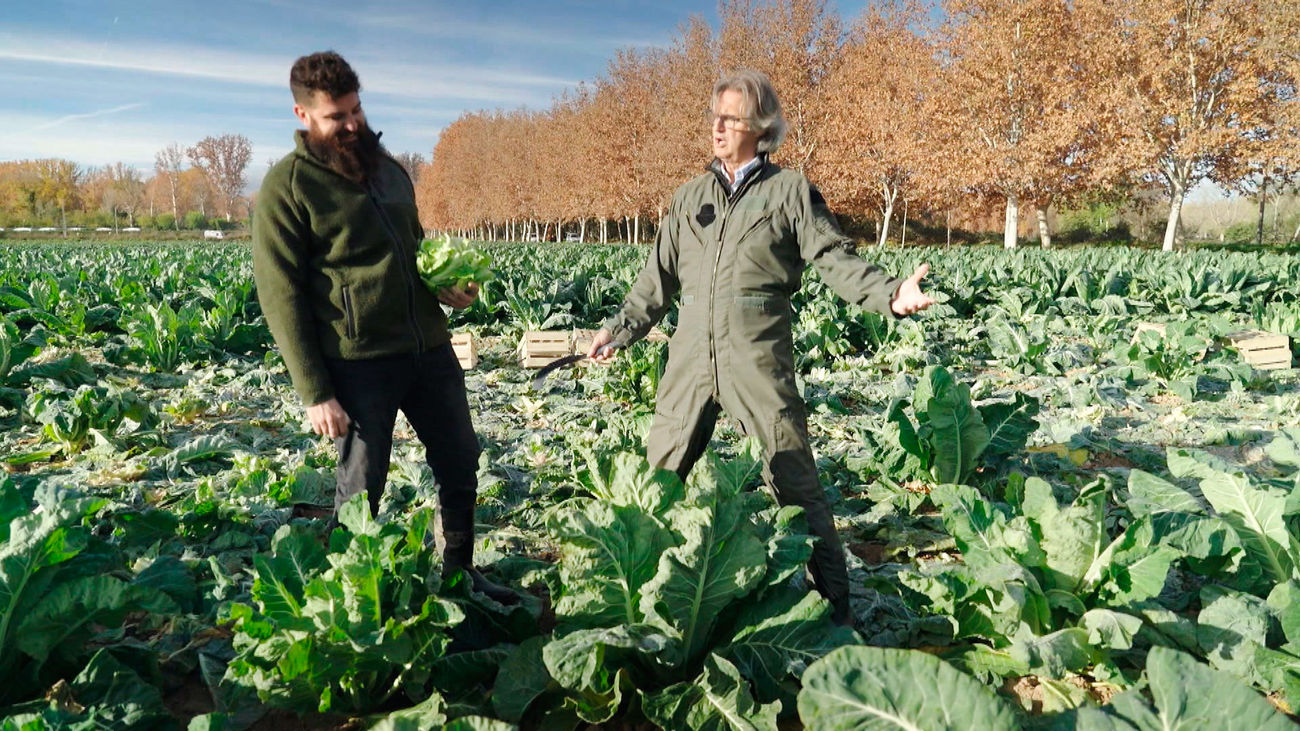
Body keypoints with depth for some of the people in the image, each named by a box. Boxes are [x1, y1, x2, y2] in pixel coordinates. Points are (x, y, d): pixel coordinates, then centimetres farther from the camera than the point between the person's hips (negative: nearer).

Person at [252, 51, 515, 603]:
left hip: (429, 347, 7)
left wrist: (446, 288, 2)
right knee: (361, 489, 5)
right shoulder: (286, 186, -6)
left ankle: (459, 576, 34)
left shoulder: (387, 167, 14)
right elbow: (282, 296, -9)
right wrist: (314, 392, -14)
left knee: (460, 465, 14)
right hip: (358, 362, -6)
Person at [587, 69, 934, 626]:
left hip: (758, 356, -4)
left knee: (794, 480, 0)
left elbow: (836, 260, -3)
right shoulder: (689, 197, 15)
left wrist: (890, 295, -19)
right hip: (692, 353, 4)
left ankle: (834, 601, 12)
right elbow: (659, 278, 19)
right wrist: (619, 330, 16)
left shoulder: (790, 191, 4)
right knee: (657, 472, 10)